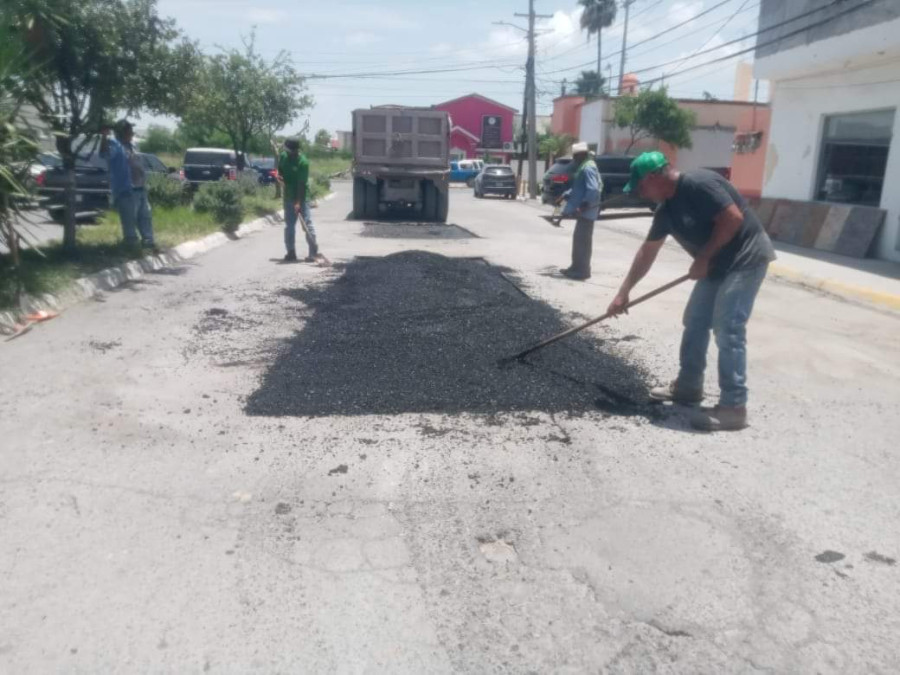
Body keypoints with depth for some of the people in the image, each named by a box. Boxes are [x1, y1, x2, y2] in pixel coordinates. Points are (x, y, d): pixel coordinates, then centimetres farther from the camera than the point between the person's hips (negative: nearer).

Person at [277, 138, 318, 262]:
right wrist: (279, 176, -5)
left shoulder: (303, 162, -17)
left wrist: (298, 202, -24)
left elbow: (302, 184, -20)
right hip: (288, 196, 7)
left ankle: (313, 253, -6)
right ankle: (291, 252, 17)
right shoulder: (283, 157, 4)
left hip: (301, 197, -7)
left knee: (307, 224, -9)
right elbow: (280, 171, 20)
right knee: (289, 225, 9)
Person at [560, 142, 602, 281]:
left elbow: (593, 190, -26)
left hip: (585, 211, -10)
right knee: (579, 239, 15)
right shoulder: (582, 167, 16)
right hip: (582, 211, 10)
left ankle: (582, 270, -1)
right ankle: (577, 267, 23)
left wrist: (584, 206, -24)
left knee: (583, 240, -6)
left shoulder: (588, 168, -17)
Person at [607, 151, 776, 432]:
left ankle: (733, 407, -7)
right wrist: (624, 292, 13)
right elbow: (647, 252, 12)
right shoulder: (666, 209, 7)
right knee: (695, 322, 13)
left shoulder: (698, 184, -21)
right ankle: (688, 386, 27)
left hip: (746, 259, -9)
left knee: (728, 330, -13)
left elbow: (733, 219, -25)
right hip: (718, 263, 9)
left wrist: (703, 257, -17)